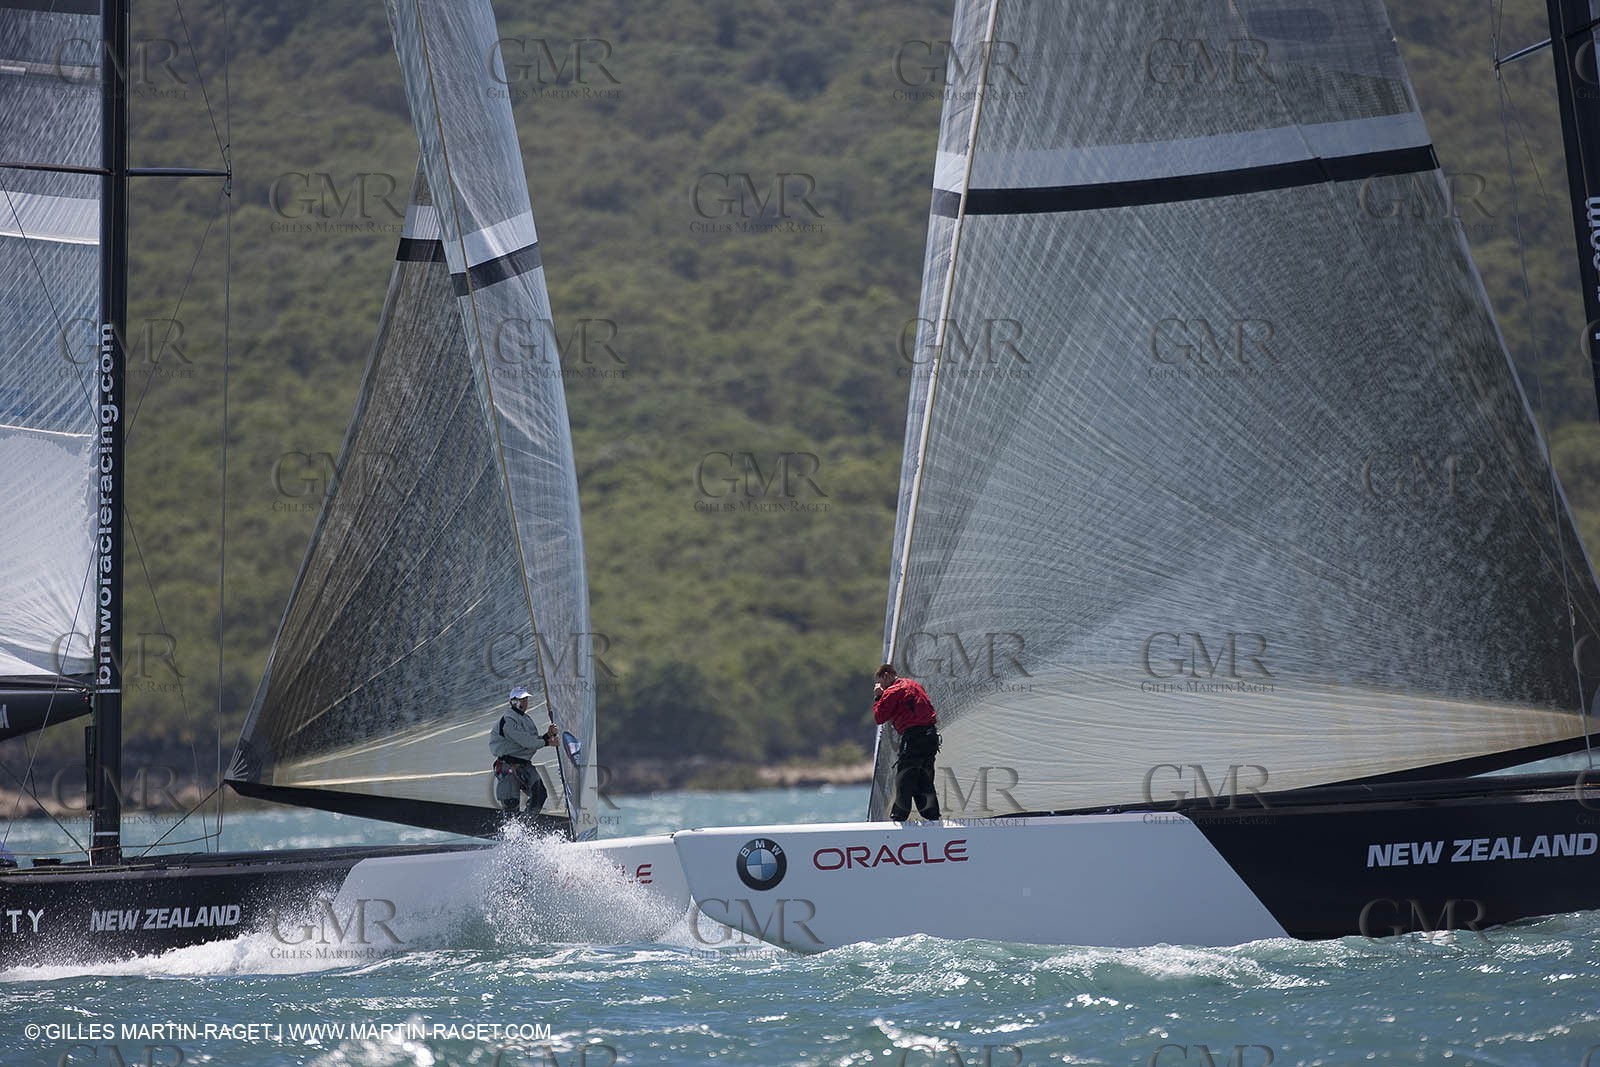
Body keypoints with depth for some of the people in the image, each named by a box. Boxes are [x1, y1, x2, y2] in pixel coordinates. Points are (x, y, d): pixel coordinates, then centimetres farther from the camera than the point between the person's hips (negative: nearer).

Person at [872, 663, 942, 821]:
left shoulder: (892, 692, -7)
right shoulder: (914, 685, 19)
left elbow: (879, 718, -6)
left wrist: (878, 698, 6)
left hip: (913, 737, -8)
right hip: (931, 736, 8)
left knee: (903, 779, -4)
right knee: (924, 779, 12)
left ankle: (898, 817, -4)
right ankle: (932, 815, 7)